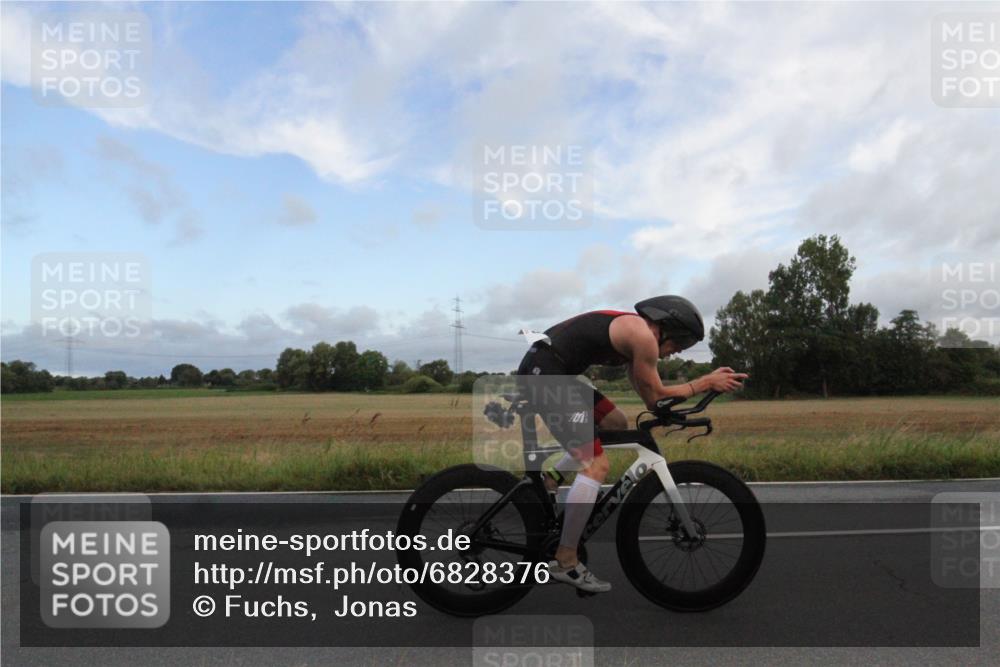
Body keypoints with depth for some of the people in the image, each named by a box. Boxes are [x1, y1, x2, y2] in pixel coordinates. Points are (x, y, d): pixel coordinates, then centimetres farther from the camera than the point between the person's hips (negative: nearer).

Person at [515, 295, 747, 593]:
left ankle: (546, 482, 20)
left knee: (616, 424, 19)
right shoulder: (643, 336, -10)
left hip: (549, 371, 10)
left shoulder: (631, 330, 20)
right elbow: (655, 398, -3)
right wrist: (708, 381, 2)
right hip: (542, 373, -10)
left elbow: (647, 393, 23)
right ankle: (564, 562, -1)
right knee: (596, 465, -10)